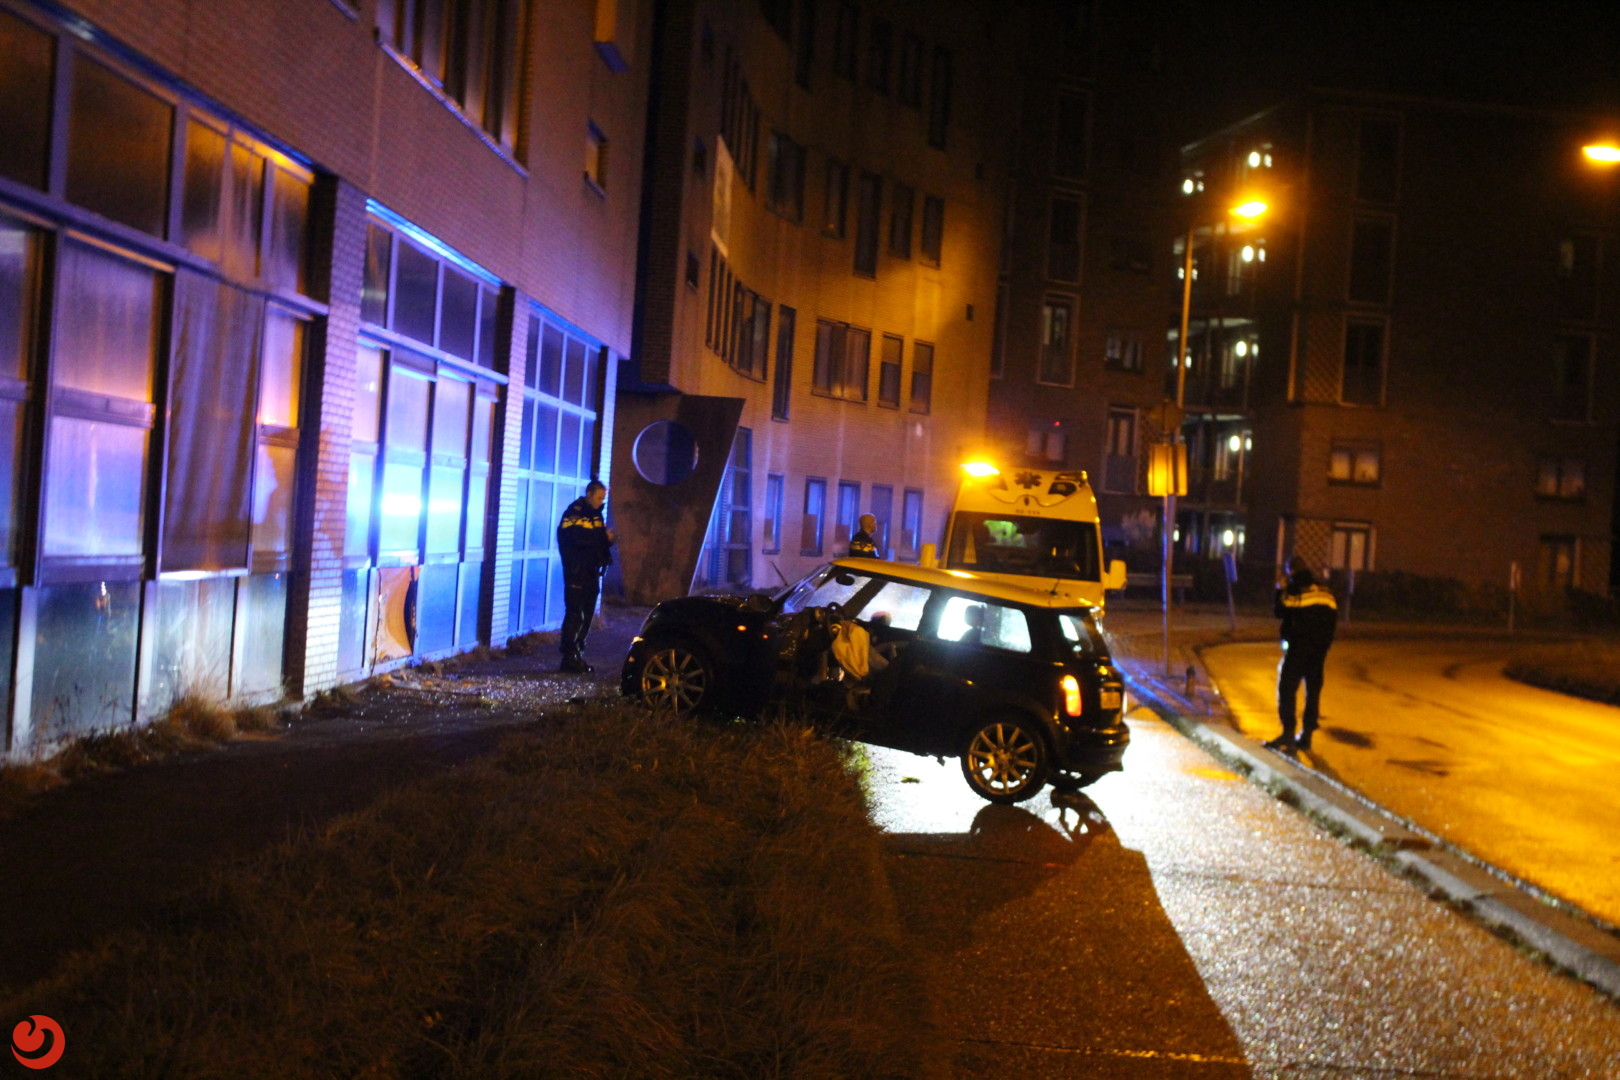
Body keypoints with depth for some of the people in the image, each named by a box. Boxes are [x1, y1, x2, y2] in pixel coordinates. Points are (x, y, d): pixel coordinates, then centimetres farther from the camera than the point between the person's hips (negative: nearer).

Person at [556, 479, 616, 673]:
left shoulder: (595, 514, 17)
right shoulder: (574, 512, -9)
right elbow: (577, 538, -22)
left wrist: (608, 539, -3)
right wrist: (603, 537, -20)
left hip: (592, 571, 8)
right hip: (576, 571, -8)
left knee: (587, 615, 9)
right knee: (574, 614, -9)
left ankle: (577, 655, 15)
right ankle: (569, 657, -7)